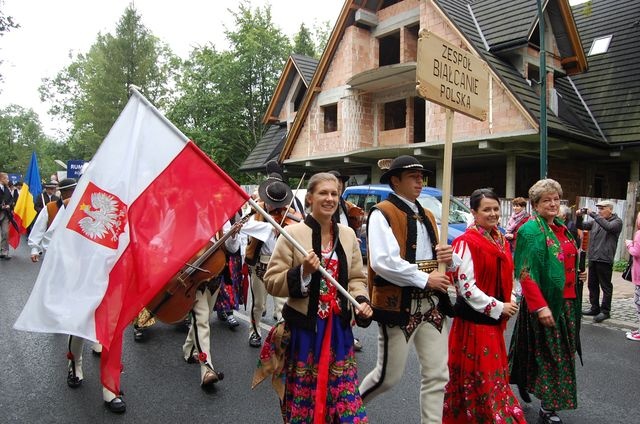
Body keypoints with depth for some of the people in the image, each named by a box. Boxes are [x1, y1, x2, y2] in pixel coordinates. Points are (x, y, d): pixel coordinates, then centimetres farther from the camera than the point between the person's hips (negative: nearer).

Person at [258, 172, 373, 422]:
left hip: (339, 327, 4)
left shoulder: (347, 234, 5)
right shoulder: (293, 233, -9)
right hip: (304, 326, -3)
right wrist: (302, 272, -22)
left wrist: (361, 301, -6)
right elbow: (271, 283, -8)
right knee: (303, 395, 8)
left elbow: (356, 278, 13)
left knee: (344, 394, 10)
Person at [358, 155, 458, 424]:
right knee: (389, 376, 7)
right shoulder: (382, 213, -10)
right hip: (397, 305, -7)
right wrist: (424, 279, -18)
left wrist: (450, 258, -3)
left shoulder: (427, 216, 15)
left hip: (432, 305, 7)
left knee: (437, 376, 9)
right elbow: (382, 262, -23)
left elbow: (438, 259, 21)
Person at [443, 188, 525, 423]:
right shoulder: (466, 242, -16)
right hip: (474, 320, -8)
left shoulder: (501, 241, 10)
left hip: (496, 319, 8)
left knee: (495, 373, 18)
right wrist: (498, 307, -15)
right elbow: (465, 285, -19)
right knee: (478, 377, 3)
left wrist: (512, 302, 3)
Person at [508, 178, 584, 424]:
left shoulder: (561, 228, 10)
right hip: (544, 301, -8)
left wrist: (579, 275, 6)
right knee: (548, 353, 2)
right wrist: (540, 306, -24)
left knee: (561, 352, 19)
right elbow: (527, 273, -20)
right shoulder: (532, 230, -15)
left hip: (566, 301, 8)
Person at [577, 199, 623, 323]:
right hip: (592, 258, 6)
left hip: (605, 260, -6)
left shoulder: (617, 221, -4)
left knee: (606, 287, 3)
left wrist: (593, 214, -23)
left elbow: (608, 227, -24)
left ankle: (605, 311, 11)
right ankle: (595, 308, 24)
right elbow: (581, 226, 15)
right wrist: (579, 216, -4)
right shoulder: (595, 221, 12)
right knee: (592, 285, 13)